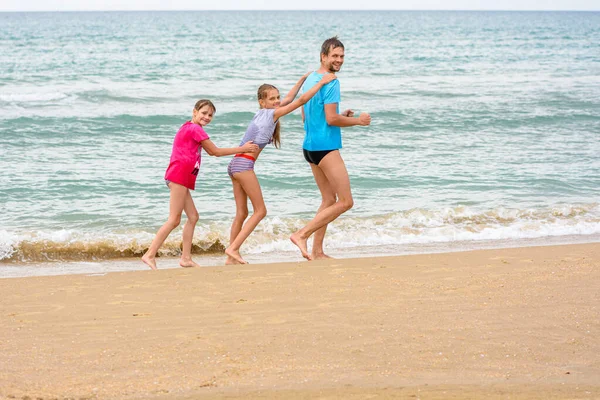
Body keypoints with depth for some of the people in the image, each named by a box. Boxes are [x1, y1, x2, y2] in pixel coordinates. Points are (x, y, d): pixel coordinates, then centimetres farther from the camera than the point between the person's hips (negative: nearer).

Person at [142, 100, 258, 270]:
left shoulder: (189, 128, 23)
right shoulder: (195, 129, -7)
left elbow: (210, 152, 24)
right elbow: (215, 152, -4)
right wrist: (242, 149, 3)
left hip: (183, 178, 10)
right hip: (179, 175, -10)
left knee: (193, 216, 11)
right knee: (174, 219, -11)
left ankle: (186, 258, 10)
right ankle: (150, 255, -14)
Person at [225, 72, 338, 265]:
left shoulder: (263, 113, 17)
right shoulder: (272, 113, -5)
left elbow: (288, 99, 30)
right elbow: (301, 100, -7)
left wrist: (303, 79, 35)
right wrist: (321, 82, -1)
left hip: (235, 163, 9)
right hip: (244, 164, -9)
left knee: (242, 213, 10)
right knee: (260, 211, -3)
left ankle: (231, 257, 8)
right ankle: (233, 248, -10)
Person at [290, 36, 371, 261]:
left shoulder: (310, 79, 16)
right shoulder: (330, 82, -14)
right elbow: (331, 119, -18)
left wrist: (341, 116, 19)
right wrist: (358, 121, -5)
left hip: (310, 146, 10)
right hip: (326, 147, -10)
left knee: (329, 200, 14)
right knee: (346, 202, -6)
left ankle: (317, 251, 11)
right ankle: (302, 235, -11)